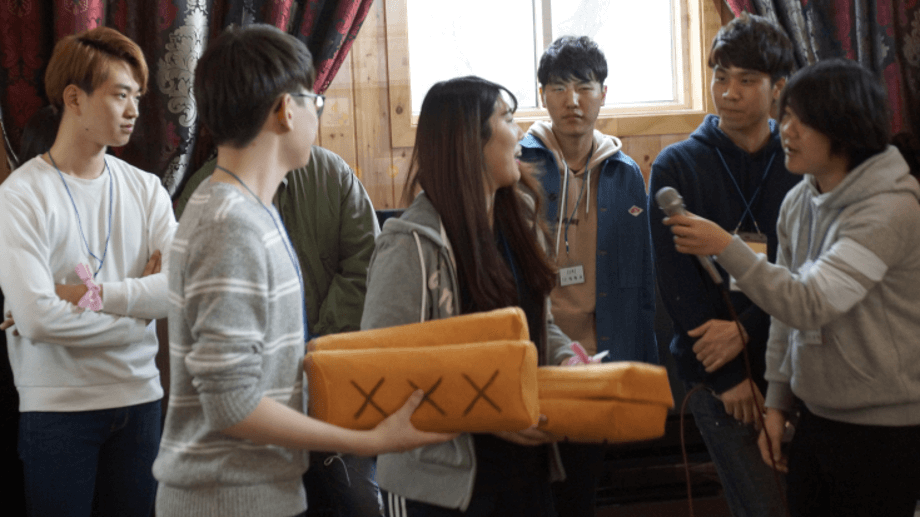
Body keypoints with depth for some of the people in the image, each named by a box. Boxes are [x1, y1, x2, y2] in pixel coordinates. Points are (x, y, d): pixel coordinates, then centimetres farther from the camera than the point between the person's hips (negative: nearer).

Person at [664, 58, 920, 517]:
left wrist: (725, 247, -29)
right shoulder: (797, 203, 5)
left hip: (882, 429, -7)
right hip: (817, 418, 7)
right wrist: (777, 403, 12)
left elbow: (810, 305, -27)